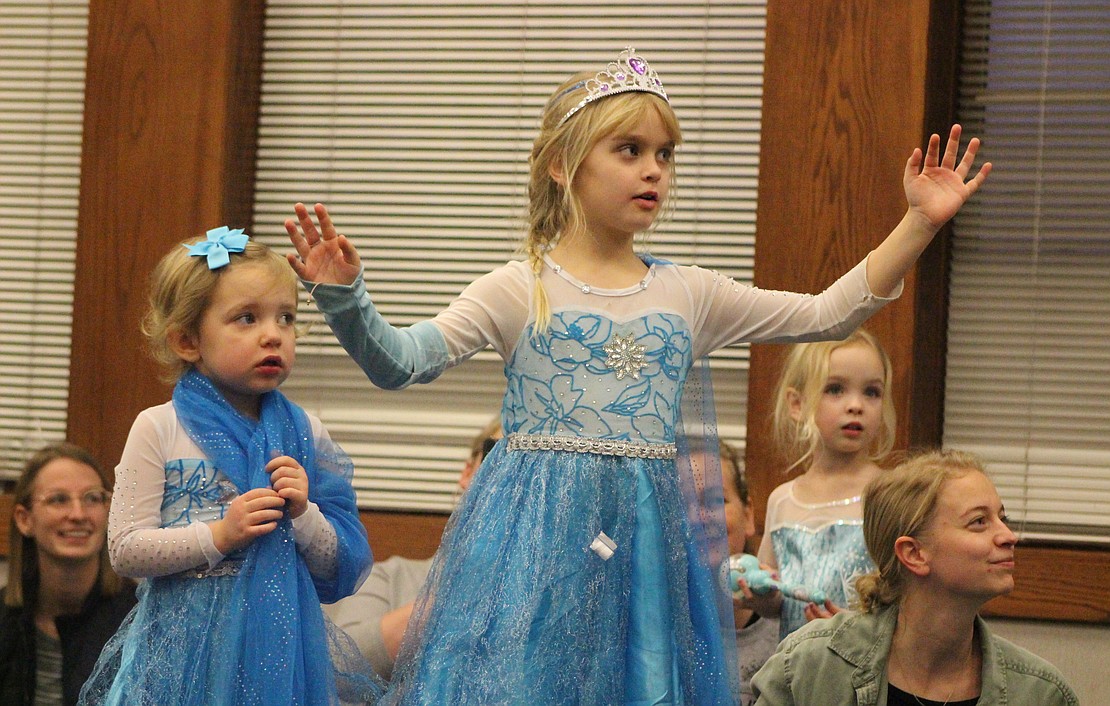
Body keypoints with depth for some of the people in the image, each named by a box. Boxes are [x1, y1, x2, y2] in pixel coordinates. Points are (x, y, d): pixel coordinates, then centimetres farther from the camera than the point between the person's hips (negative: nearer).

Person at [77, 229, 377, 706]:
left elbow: (345, 571, 4)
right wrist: (219, 535, -17)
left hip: (279, 652, 2)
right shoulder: (158, 430, -3)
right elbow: (125, 550, -8)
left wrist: (304, 516, -13)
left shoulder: (305, 434, 4)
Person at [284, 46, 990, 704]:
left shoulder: (689, 294, 9)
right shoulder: (520, 291, -1)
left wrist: (919, 224, 5)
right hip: (537, 537, -3)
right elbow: (399, 362, -9)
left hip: (649, 537, 3)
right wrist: (344, 298, -27)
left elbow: (830, 313, 10)